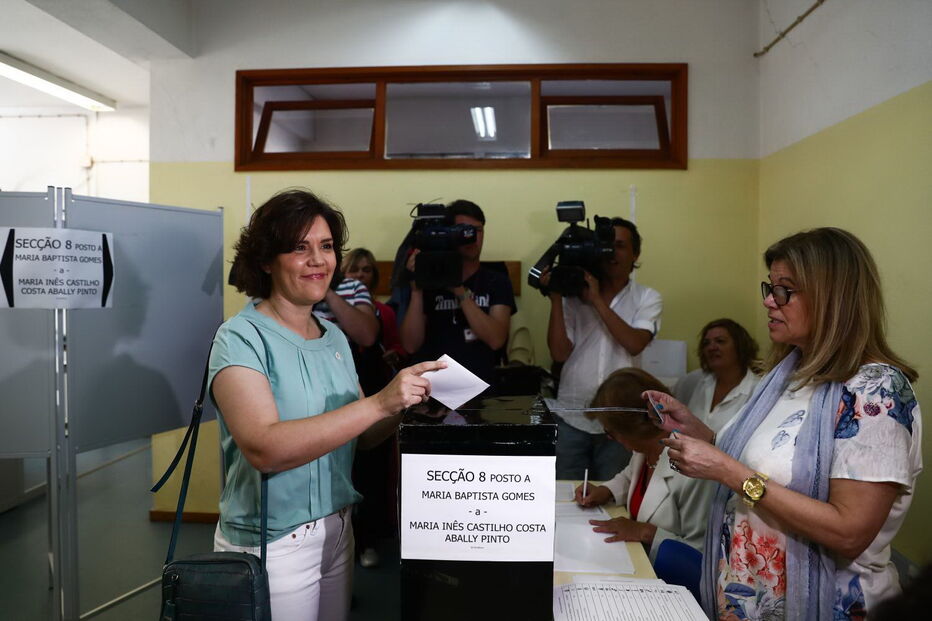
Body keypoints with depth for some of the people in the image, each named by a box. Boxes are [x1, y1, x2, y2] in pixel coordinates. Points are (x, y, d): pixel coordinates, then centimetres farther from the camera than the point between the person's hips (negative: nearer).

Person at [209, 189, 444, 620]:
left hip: (337, 531, 6)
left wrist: (407, 402, -12)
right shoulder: (241, 338, -15)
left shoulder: (334, 337, 5)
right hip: (273, 546, -6)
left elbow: (359, 435, 7)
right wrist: (379, 403, -32)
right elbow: (264, 449, -28)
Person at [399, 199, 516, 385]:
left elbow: (496, 340, -10)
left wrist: (460, 291, -15)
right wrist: (416, 290, -11)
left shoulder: (497, 281, 5)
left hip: (479, 381, -1)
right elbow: (411, 346, -3)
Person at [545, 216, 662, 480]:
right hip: (571, 418, 1)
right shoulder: (574, 295, 2)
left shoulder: (647, 298, 2)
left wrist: (597, 300, -15)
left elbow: (634, 344, -15)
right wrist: (555, 299, -9)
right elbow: (559, 353, -5)